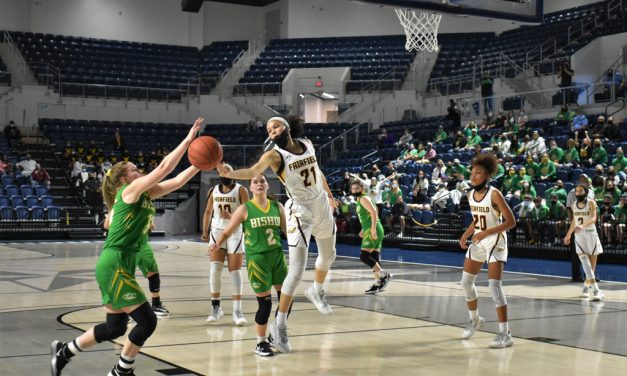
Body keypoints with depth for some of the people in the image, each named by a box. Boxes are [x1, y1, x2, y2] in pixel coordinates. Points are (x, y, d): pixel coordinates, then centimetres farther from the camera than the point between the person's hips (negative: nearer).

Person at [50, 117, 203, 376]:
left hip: (120, 265, 9)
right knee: (147, 321, -5)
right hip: (114, 265, -9)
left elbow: (177, 180, 15)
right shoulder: (130, 190, -8)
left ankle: (64, 352, 28)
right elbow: (164, 168, -14)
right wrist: (189, 138, -10)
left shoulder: (145, 194, 15)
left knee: (115, 328, 14)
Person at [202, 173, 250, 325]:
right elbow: (208, 212, 16)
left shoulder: (241, 190, -5)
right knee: (215, 269, -9)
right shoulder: (213, 191, 7)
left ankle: (237, 311, -2)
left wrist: (231, 216, -28)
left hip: (235, 233, -3)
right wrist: (205, 231, 6)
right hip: (217, 231, 3)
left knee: (235, 271, -4)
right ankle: (216, 307, 1)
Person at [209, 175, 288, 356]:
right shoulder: (245, 208, -5)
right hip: (257, 259, -5)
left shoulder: (277, 207, 6)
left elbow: (288, 229, 16)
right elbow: (227, 231, -5)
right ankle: (261, 343, 13)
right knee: (265, 302, -4)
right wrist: (217, 244, -22)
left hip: (277, 256, 5)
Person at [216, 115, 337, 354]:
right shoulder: (275, 155, -17)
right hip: (300, 211, -6)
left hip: (322, 204, 6)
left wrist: (329, 194, 28)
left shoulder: (307, 145, -1)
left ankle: (316, 291, 54)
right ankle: (280, 324, -9)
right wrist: (231, 174, -56)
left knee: (328, 255, 25)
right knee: (297, 269, -15)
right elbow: (253, 172, -36)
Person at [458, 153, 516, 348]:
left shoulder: (494, 194, -19)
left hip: (495, 241, -8)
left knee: (494, 285, -16)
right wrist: (466, 235, 2)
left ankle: (505, 334, -11)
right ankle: (475, 319, 36)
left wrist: (486, 233, -27)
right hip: (478, 242, 8)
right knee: (466, 281, 13)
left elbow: (511, 221, -21)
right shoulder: (471, 194, 3)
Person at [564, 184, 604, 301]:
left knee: (592, 264, 3)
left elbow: (593, 218, -19)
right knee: (585, 264, -13)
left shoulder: (591, 203, -5)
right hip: (579, 235, 2)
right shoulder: (574, 205, 8)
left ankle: (586, 286, 21)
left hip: (591, 233, -2)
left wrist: (583, 225, -37)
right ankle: (596, 290, -17)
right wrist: (568, 235, 25)